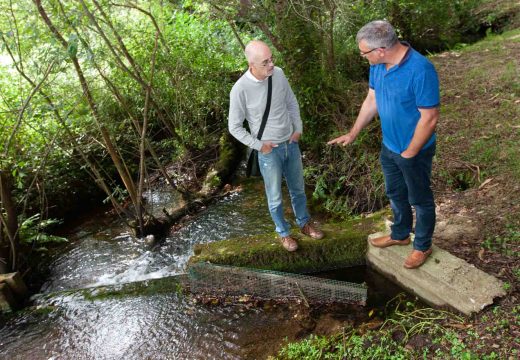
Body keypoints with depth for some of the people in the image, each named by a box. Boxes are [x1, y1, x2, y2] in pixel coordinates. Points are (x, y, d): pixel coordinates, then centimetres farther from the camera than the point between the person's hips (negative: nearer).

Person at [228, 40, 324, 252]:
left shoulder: (278, 74, -9)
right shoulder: (240, 89, -22)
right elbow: (234, 127, -12)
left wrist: (298, 129, 3)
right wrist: (259, 146, -12)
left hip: (291, 144, 5)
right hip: (269, 151, -4)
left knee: (298, 189, 21)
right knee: (275, 197, 13)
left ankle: (304, 223, 45)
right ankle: (284, 233, 36)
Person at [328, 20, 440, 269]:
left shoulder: (420, 70, -31)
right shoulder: (377, 65, -7)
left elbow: (429, 118, -26)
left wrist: (410, 153, -18)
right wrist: (353, 134, 10)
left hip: (415, 151, -7)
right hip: (389, 146, 7)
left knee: (420, 200, 15)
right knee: (395, 194, 25)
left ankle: (423, 246, 37)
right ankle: (400, 235, 49)